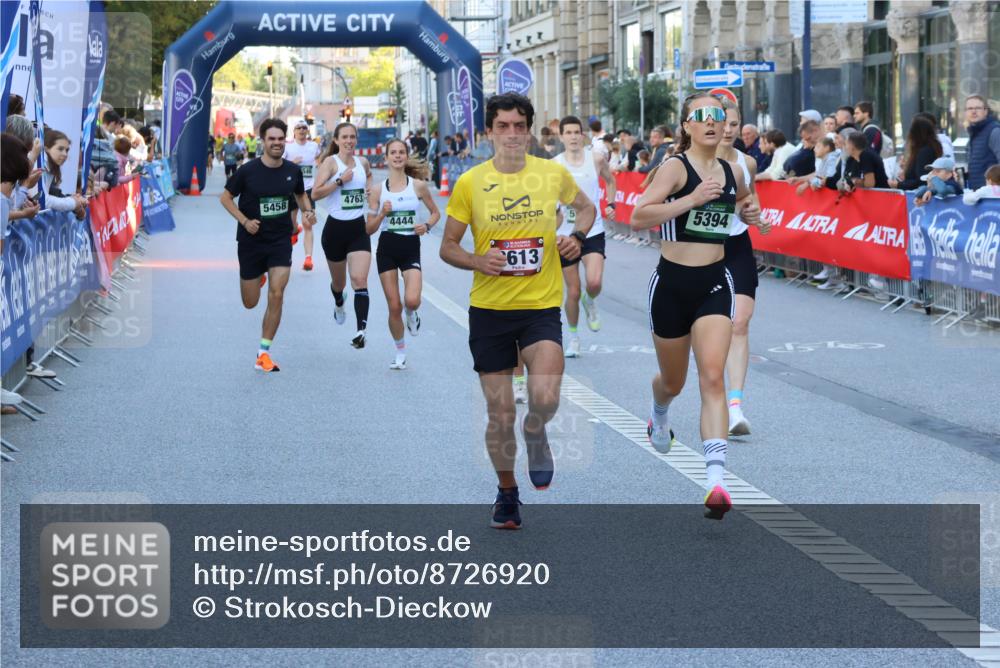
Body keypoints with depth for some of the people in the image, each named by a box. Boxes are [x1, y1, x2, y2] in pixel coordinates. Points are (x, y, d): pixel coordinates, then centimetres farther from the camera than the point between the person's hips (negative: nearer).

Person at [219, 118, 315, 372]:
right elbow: (225, 197, -2)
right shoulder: (248, 170, -11)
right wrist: (244, 221, -15)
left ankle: (264, 353, -3)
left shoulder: (293, 171, -2)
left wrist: (308, 211, -3)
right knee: (250, 303, 8)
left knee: (276, 296, -13)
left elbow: (301, 194, 18)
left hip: (281, 241, 1)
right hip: (251, 242, -1)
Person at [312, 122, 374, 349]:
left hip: (359, 229, 2)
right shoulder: (330, 162, -9)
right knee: (339, 282, 17)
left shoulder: (362, 162, 6)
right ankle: (339, 304, 54)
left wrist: (370, 187, 11)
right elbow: (315, 193, -18)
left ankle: (361, 331, -24)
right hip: (335, 228, -2)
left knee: (360, 280, -15)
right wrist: (340, 181, -24)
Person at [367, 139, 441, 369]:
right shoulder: (378, 189, 0)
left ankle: (412, 314, 18)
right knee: (394, 307, 2)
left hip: (411, 248, -1)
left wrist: (427, 226, -7)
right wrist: (382, 214, -15)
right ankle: (400, 352, 22)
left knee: (412, 300, -21)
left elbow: (435, 212, 13)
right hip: (387, 248, 1)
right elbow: (369, 228, 3)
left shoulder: (418, 185, -1)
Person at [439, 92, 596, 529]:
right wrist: (478, 261, -17)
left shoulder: (553, 173, -1)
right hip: (489, 309, 0)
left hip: (541, 305, 0)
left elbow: (586, 207, 19)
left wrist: (576, 237, -2)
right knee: (500, 413, 4)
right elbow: (448, 247, 4)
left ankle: (535, 433, 15)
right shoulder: (470, 183, -3)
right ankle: (506, 491, 28)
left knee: (545, 397, -22)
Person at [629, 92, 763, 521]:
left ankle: (716, 479, -25)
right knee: (672, 382, 16)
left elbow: (741, 201, 30)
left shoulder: (731, 172, 6)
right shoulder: (676, 167, -10)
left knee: (712, 376, -16)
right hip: (673, 282, -2)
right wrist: (692, 199, -28)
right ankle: (658, 417, 54)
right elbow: (639, 217, -22)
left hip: (714, 283, 2)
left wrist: (749, 212, 6)